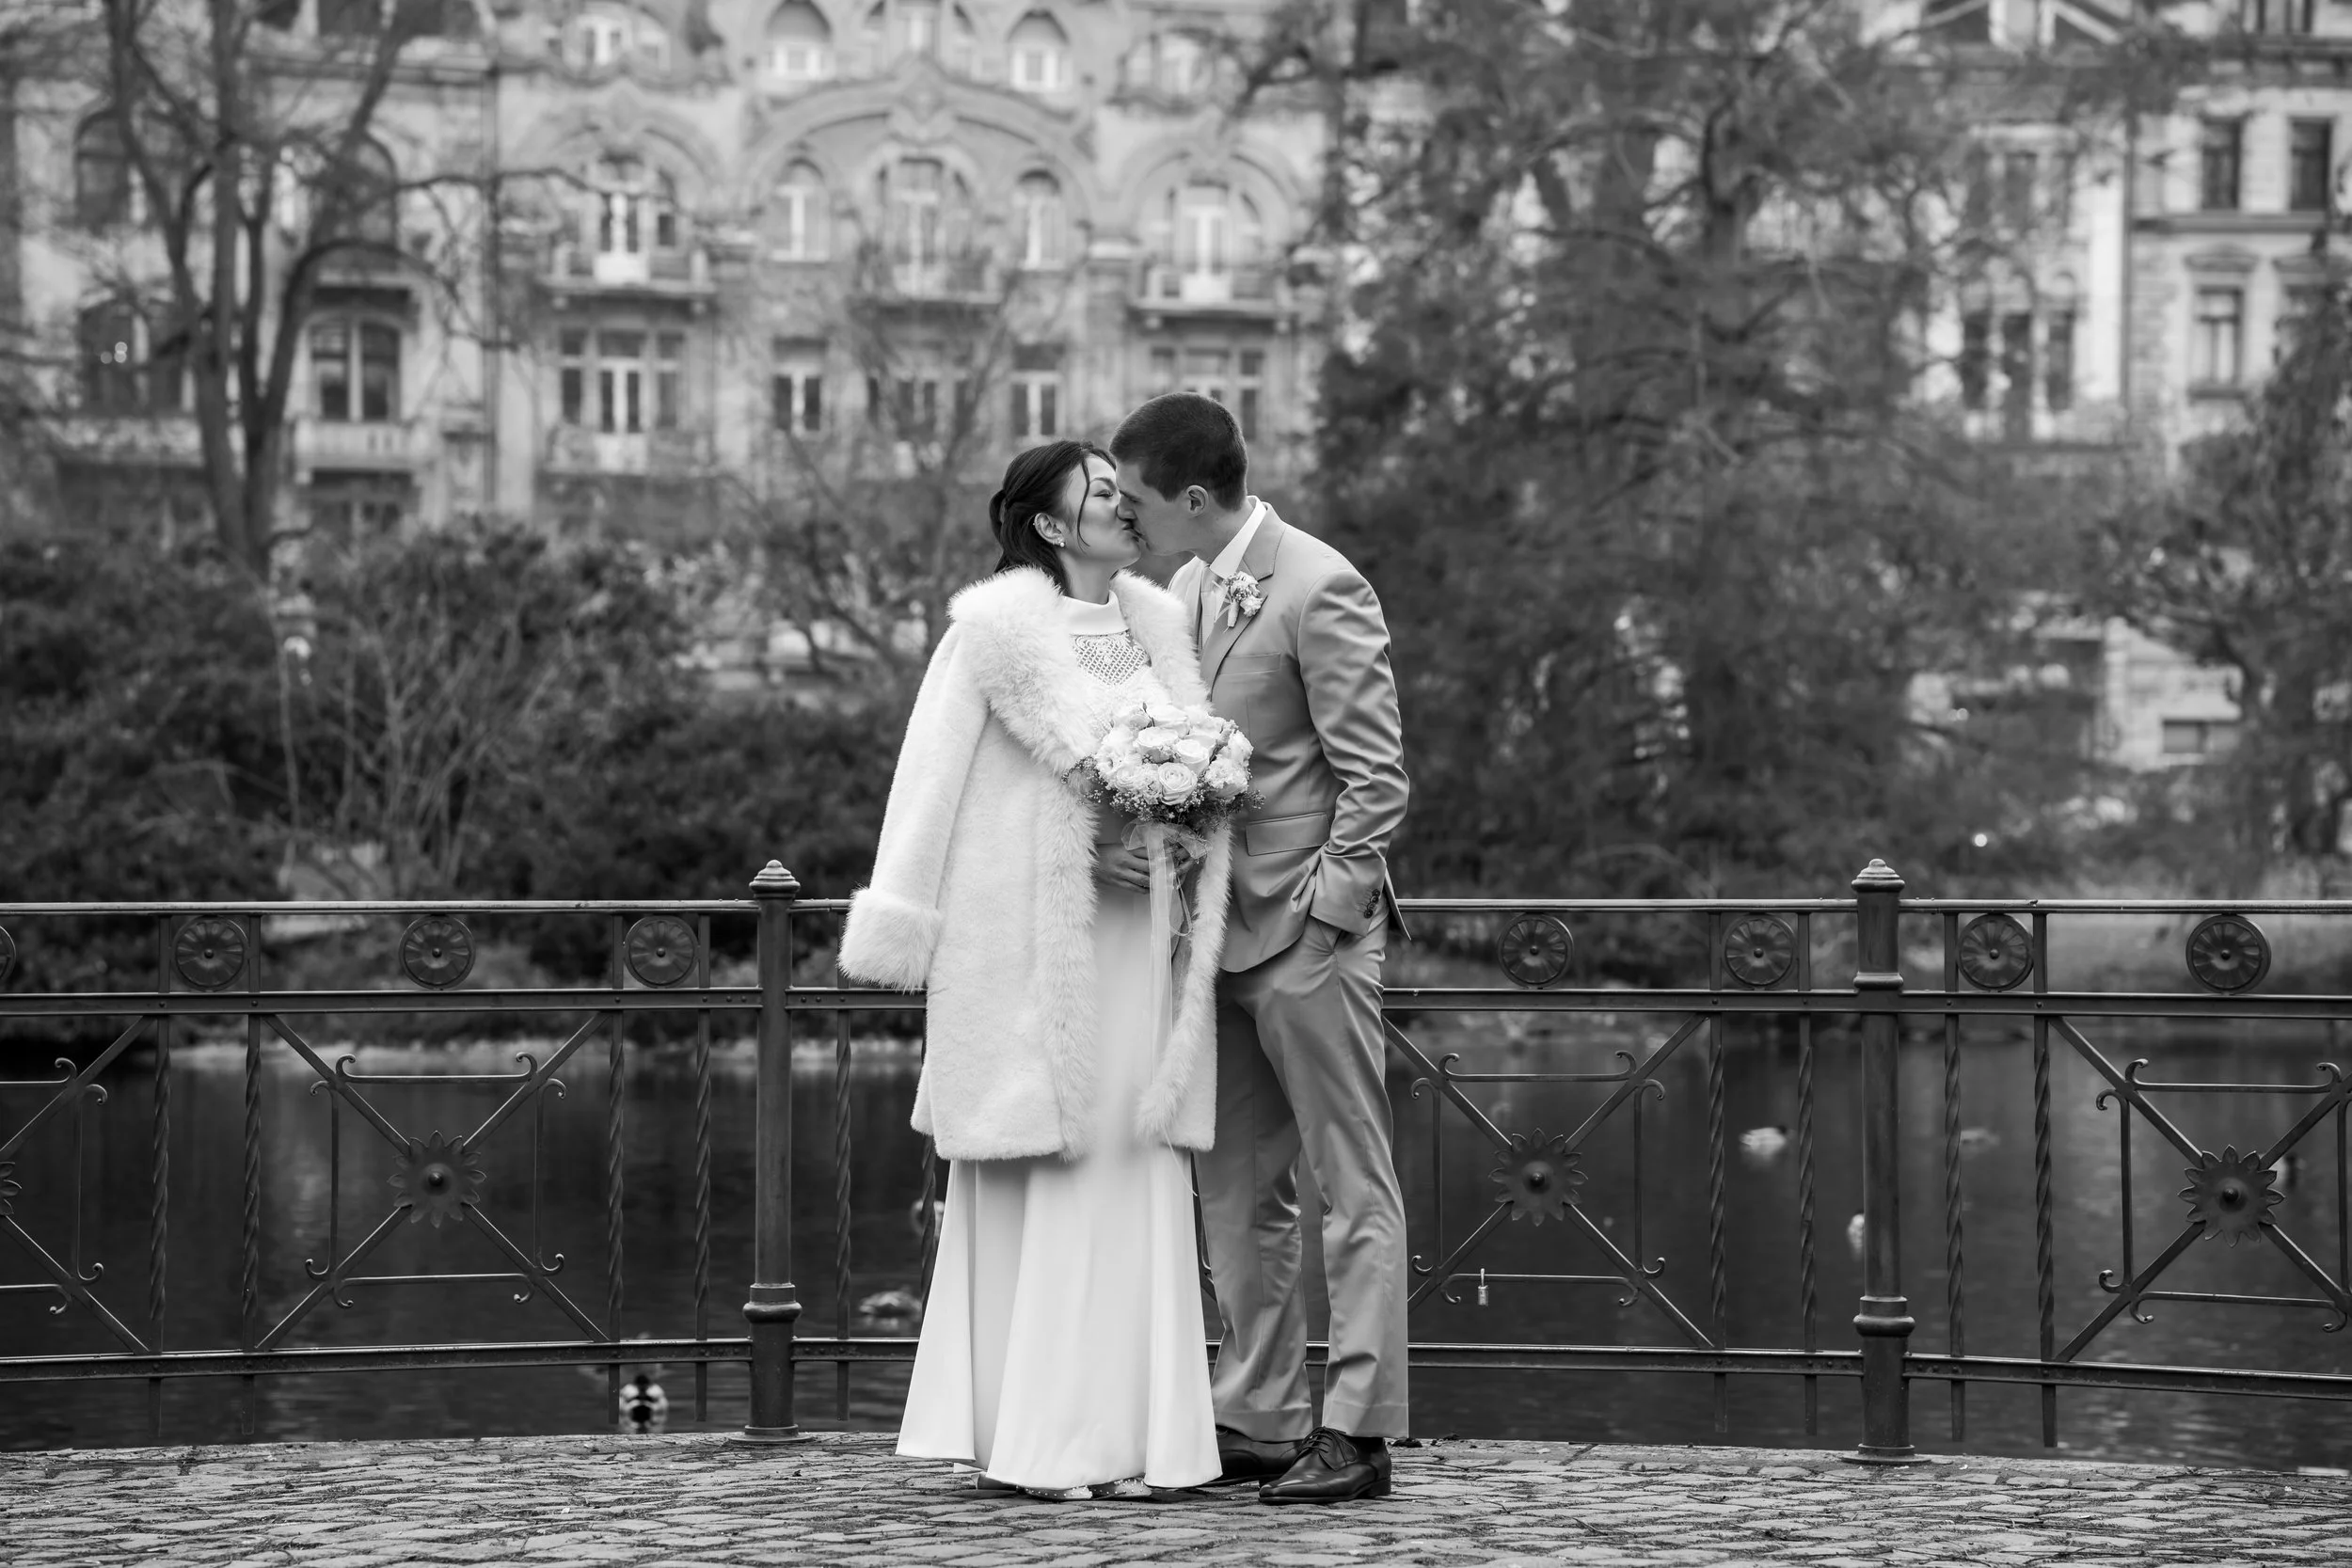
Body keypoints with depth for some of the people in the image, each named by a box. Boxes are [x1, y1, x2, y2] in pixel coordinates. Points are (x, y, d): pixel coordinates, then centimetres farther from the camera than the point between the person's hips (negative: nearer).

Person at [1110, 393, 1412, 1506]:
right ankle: (1258, 1419, 19)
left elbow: (1375, 777, -14)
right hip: (1220, 933, 9)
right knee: (1237, 1192, 12)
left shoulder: (1318, 589, -14)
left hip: (1307, 929, -9)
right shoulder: (1185, 590, 12)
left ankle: (1357, 1431, 0)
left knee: (1352, 1185, -2)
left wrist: (1324, 909, -15)